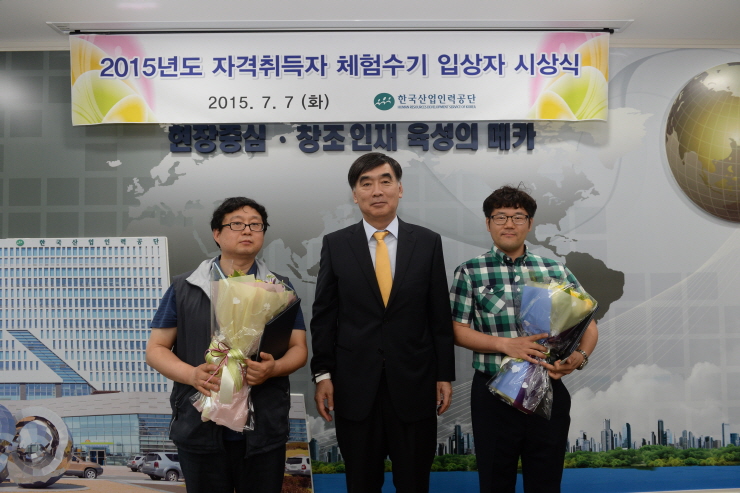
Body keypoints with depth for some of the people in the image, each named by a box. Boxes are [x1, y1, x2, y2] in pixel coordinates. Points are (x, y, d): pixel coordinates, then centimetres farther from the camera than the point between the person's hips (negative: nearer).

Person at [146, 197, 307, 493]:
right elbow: (156, 349, 4)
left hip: (264, 430, 1)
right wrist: (192, 374, -16)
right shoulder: (184, 288, 3)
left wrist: (274, 368, -18)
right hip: (200, 429, 0)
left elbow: (298, 348, 5)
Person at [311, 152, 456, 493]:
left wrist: (445, 375, 2)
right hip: (355, 387, 0)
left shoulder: (428, 242, 0)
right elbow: (323, 316, 2)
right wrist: (322, 374, -3)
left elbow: (440, 316, 2)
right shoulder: (335, 245, 0)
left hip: (414, 384, 0)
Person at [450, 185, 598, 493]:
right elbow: (457, 330, -4)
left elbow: (588, 325, 5)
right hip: (493, 394, -1)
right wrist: (505, 344, -18)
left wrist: (580, 357, -16)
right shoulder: (470, 272, -3)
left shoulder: (556, 271, 2)